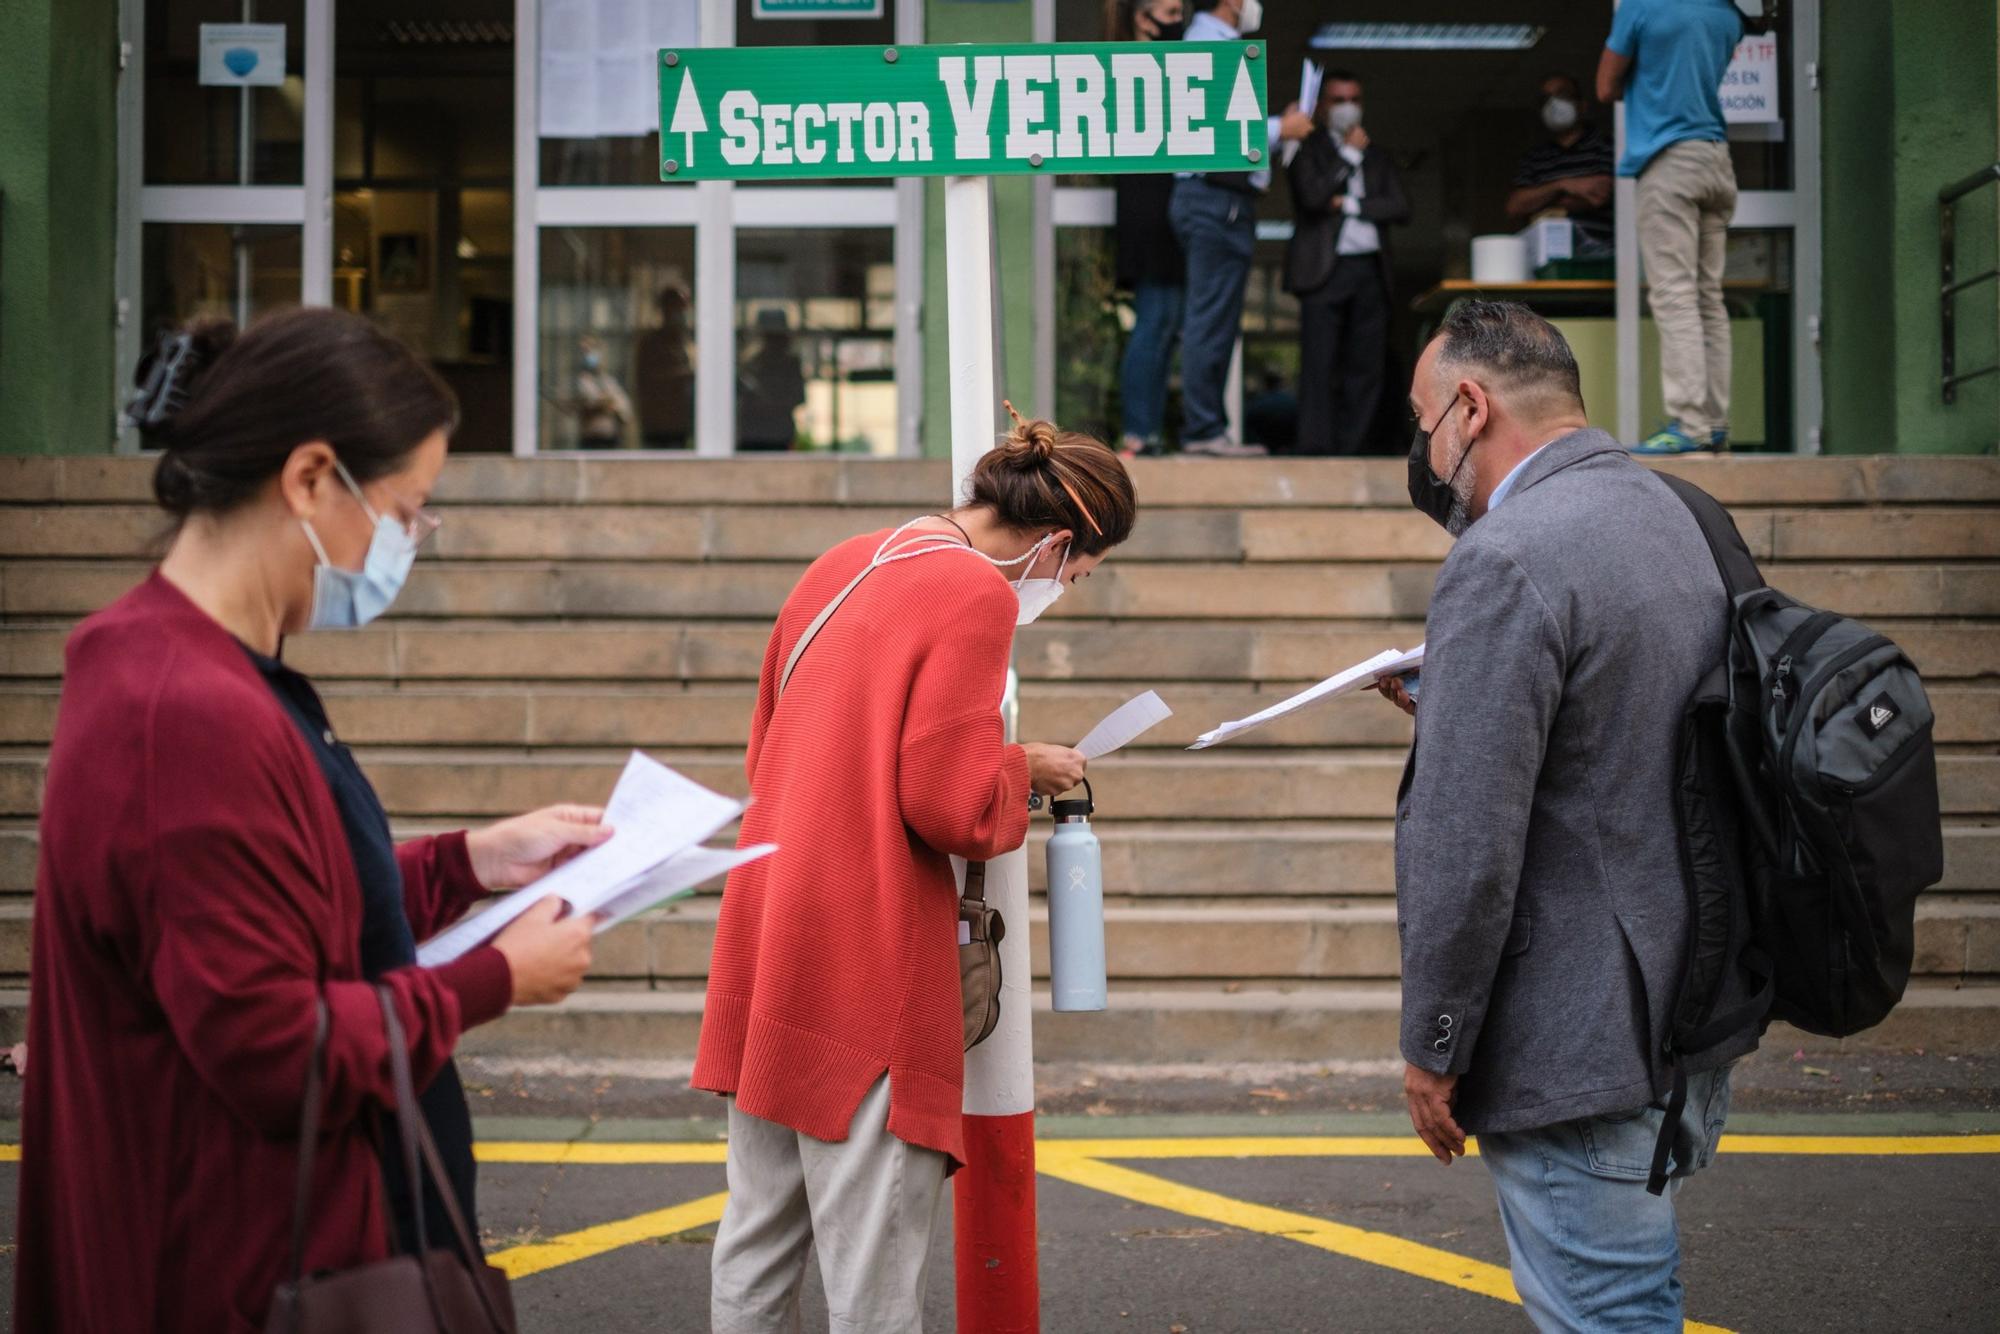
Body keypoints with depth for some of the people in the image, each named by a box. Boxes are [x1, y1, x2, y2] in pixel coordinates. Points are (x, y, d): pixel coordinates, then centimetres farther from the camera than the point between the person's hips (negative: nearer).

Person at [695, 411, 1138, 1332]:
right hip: (868, 969, -9)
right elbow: (952, 806, -19)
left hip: (766, 943, 9)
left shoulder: (841, 566, 13)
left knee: (757, 1241, 15)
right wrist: (1025, 772, 1)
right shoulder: (978, 594, -13)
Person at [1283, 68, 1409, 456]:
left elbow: (1400, 208, 8)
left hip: (1370, 272, 5)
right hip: (1324, 271, -5)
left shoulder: (1377, 158, 21)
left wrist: (1351, 204, -3)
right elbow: (1312, 196, -11)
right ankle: (1315, 450, -11)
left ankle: (1352, 450, 2)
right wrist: (1349, 155, -3)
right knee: (1320, 366, -10)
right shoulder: (1307, 150, 7)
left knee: (1366, 368, 0)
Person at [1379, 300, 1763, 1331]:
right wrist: (1451, 702, 16)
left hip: (1582, 1043, -10)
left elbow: (1467, 849, -23)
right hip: (1695, 1012, 10)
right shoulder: (1669, 513, 11)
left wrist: (1433, 1050, -12)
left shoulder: (1503, 560, -20)